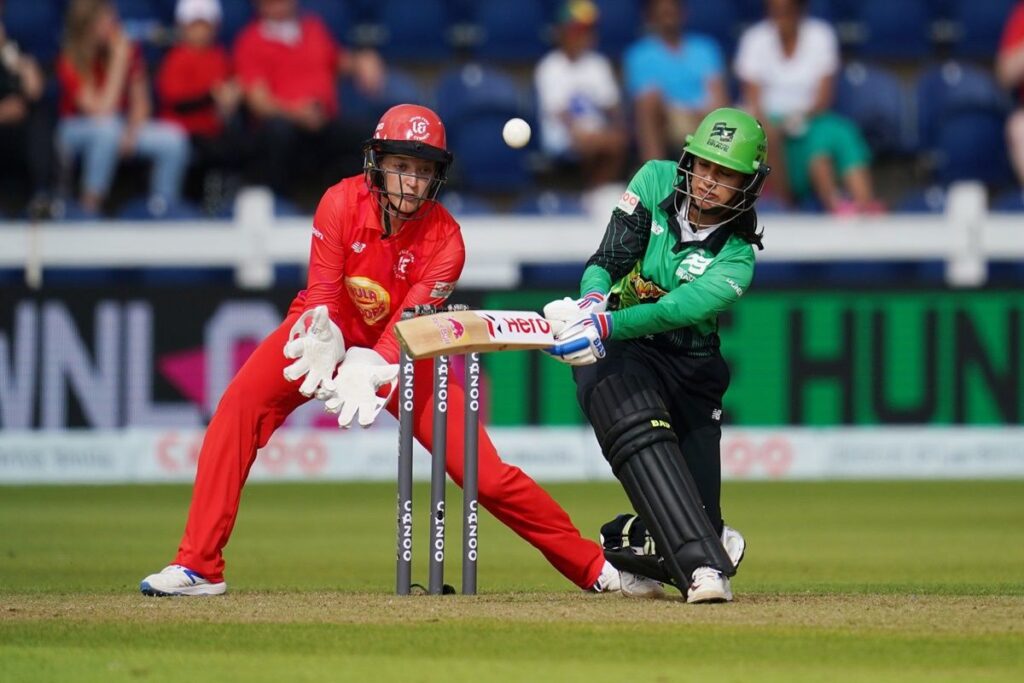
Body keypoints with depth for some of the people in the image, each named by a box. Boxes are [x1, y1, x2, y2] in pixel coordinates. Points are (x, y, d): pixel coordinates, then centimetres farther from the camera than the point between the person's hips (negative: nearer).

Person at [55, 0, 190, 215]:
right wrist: (119, 62, -27)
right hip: (76, 132, -4)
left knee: (174, 139, -21)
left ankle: (162, 211, -13)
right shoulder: (71, 62, -18)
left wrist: (132, 132, -19)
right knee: (108, 129, -39)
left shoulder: (129, 51, -4)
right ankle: (90, 205, -30)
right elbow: (102, 110, -27)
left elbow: (140, 101, 1)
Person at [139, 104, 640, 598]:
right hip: (331, 333, 1)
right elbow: (322, 297, -22)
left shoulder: (444, 239, -22)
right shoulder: (341, 204, -22)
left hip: (400, 352, -1)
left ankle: (593, 567, 8)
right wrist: (322, 347, -44)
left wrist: (368, 371, -47)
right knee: (238, 409, -24)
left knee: (485, 474, -8)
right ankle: (199, 566, -21)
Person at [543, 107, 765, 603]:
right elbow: (608, 258, -10)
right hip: (616, 356, -2)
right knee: (642, 433, -34)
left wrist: (605, 326, -43)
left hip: (690, 368, 2)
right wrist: (591, 302, -33)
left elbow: (681, 309, -27)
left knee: (703, 517, -1)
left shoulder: (737, 257, -10)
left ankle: (625, 546, 34)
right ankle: (702, 569, -43)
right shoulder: (656, 181, -3)